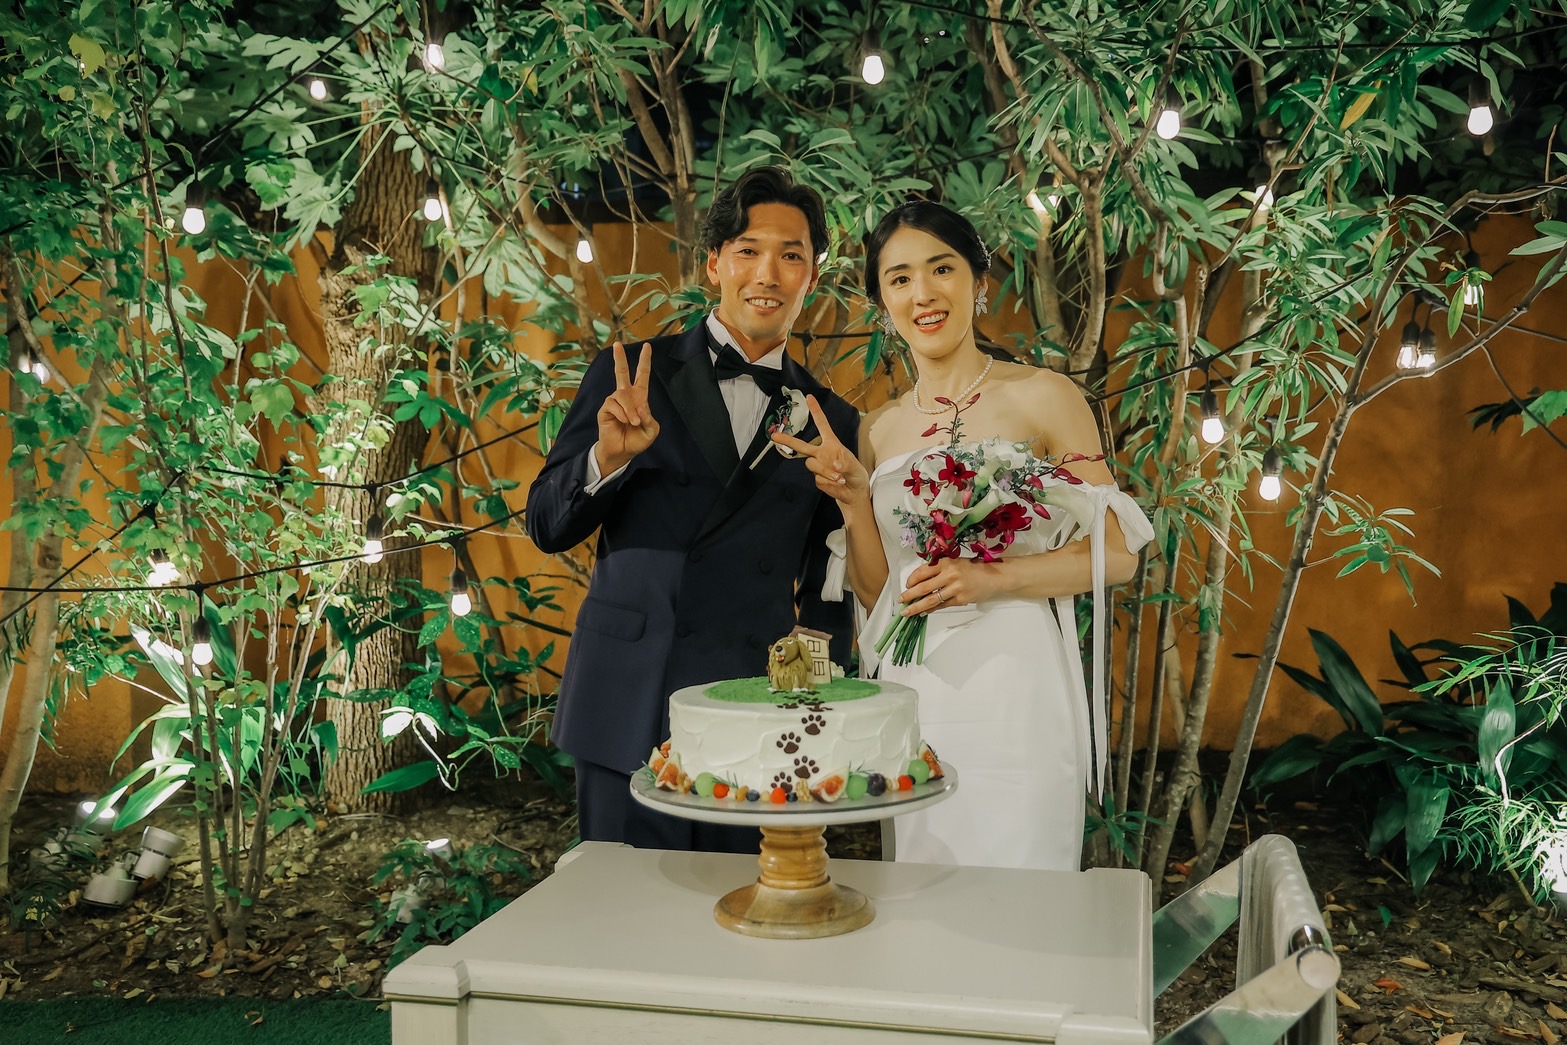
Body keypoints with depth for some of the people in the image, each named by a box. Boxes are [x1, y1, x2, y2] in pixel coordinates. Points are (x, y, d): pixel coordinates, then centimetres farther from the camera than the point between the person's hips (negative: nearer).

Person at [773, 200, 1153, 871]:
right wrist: (852, 500, -5)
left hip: (1010, 692, -4)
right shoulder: (878, 430, 10)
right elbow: (875, 594, 10)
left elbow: (1116, 556, -5)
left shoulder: (1042, 397, -3)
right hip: (911, 697, 4)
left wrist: (990, 578, -17)